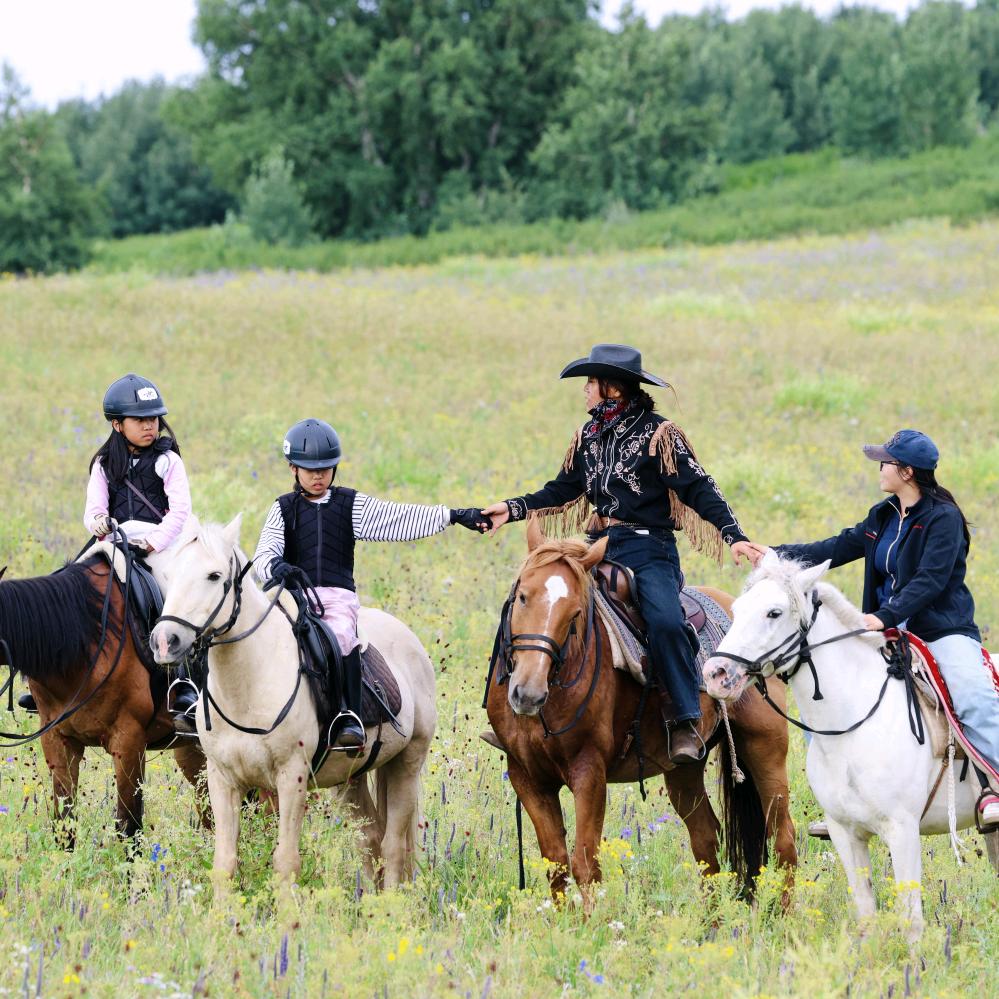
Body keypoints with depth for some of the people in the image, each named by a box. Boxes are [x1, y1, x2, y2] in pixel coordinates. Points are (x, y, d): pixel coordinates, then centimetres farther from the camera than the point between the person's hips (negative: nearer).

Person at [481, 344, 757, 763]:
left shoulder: (657, 434, -5)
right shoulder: (589, 436, 15)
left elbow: (699, 489, -9)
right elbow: (562, 491, 23)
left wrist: (733, 535, -20)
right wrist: (513, 508, 12)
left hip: (649, 551, -7)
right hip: (600, 548, 7)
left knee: (665, 622, -32)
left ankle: (685, 723, -24)